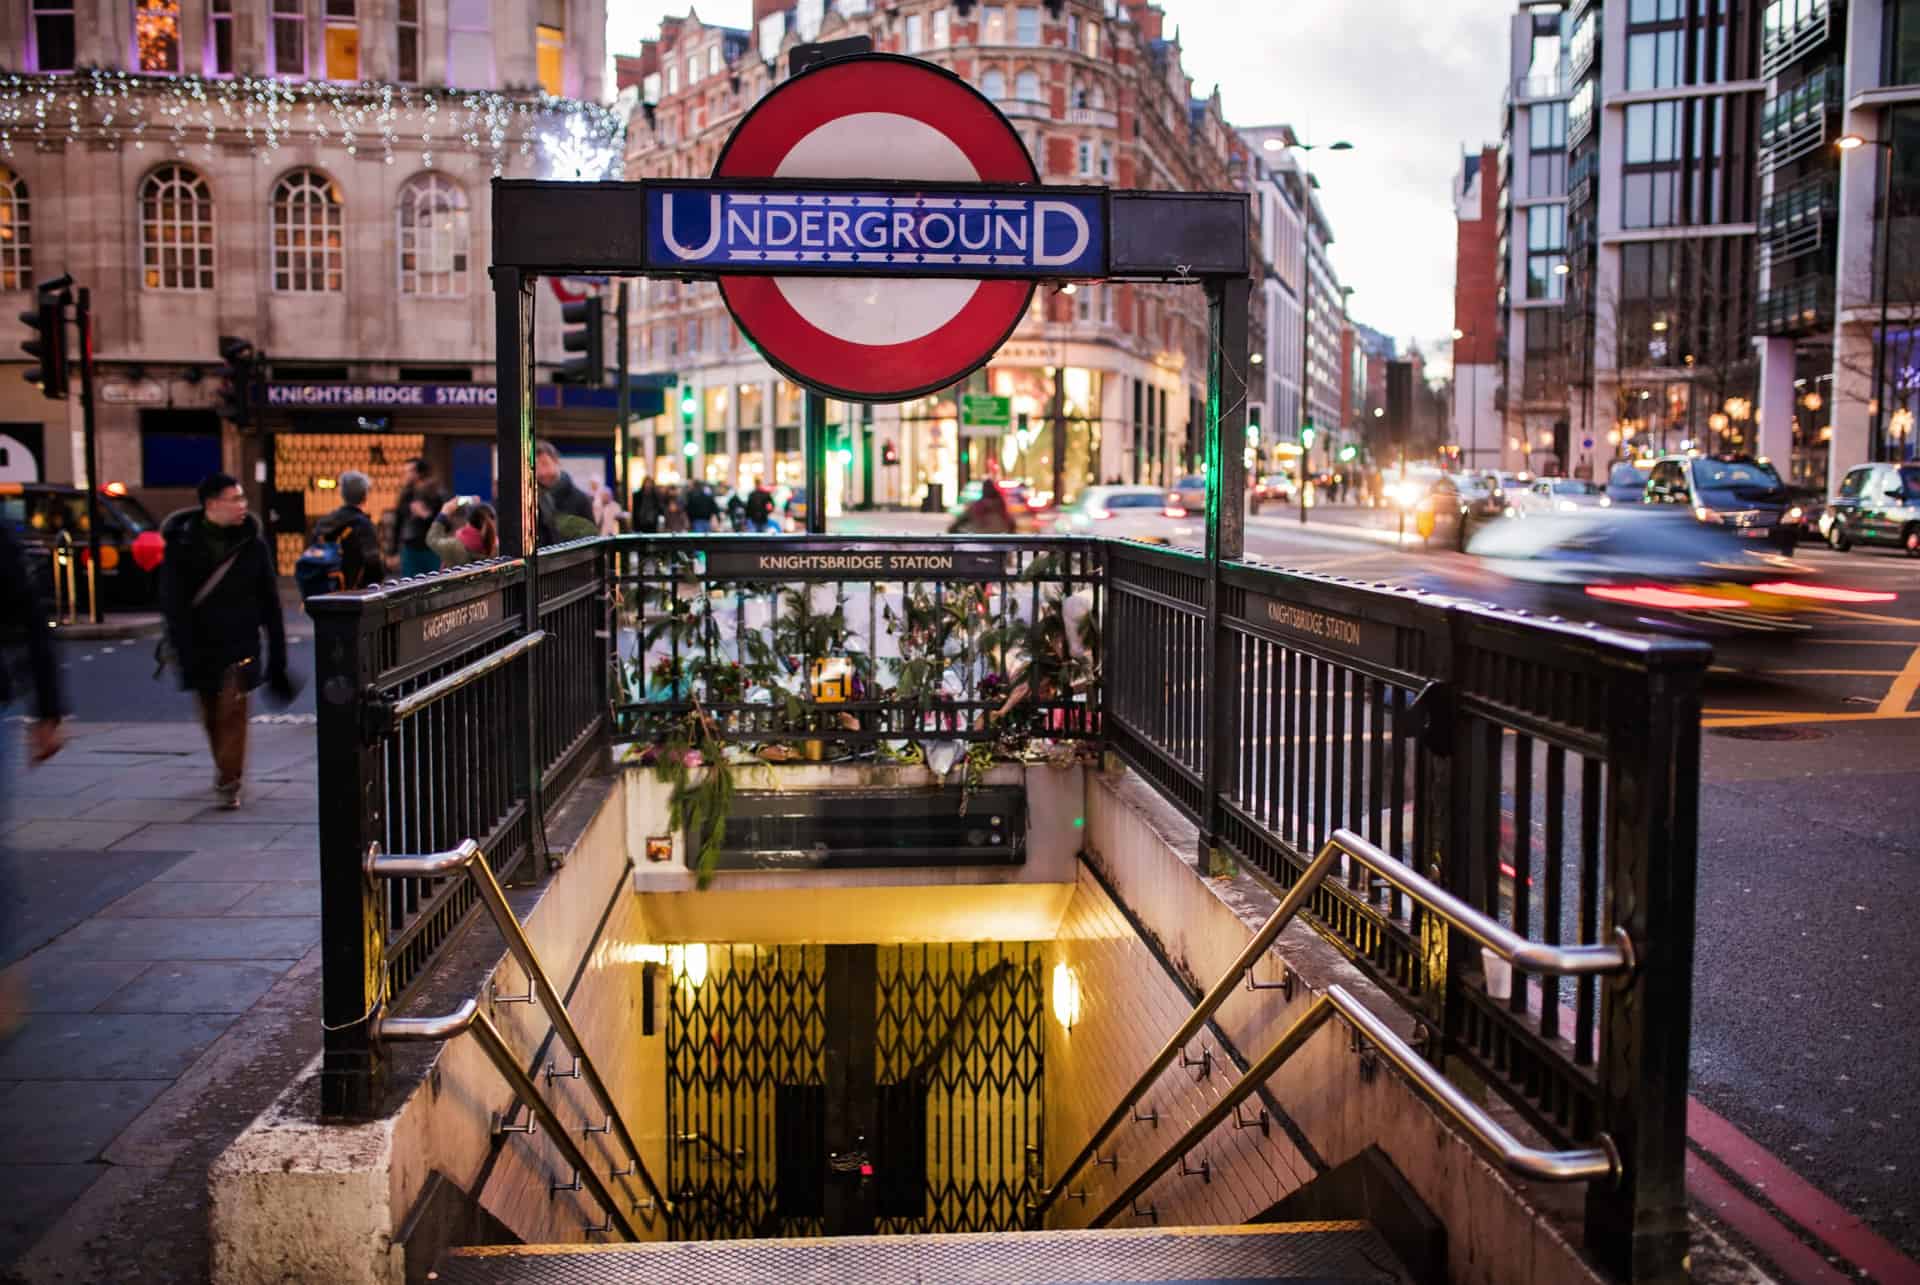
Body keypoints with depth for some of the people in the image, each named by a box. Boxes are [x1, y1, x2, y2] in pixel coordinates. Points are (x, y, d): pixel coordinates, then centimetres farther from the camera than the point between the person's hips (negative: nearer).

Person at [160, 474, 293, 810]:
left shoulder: (252, 543, 1)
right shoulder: (182, 544, -4)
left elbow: (269, 601, 5)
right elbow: (173, 602, -7)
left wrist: (277, 653, 3)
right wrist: (185, 651, -16)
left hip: (240, 643, -1)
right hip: (201, 644, 1)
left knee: (233, 710, -11)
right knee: (211, 714, 12)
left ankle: (229, 783, -7)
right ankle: (225, 768, 35)